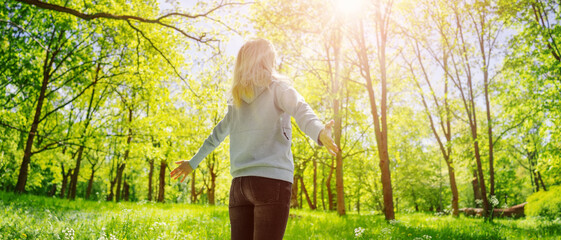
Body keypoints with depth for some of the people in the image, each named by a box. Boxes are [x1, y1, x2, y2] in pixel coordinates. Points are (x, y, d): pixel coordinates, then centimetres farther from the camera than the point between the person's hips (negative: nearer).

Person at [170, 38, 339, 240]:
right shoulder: (278, 88, 6)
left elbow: (217, 135, 29)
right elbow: (300, 110, -16)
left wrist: (193, 162, 41)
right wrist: (319, 133, -34)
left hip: (239, 184, 4)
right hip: (272, 179, -4)